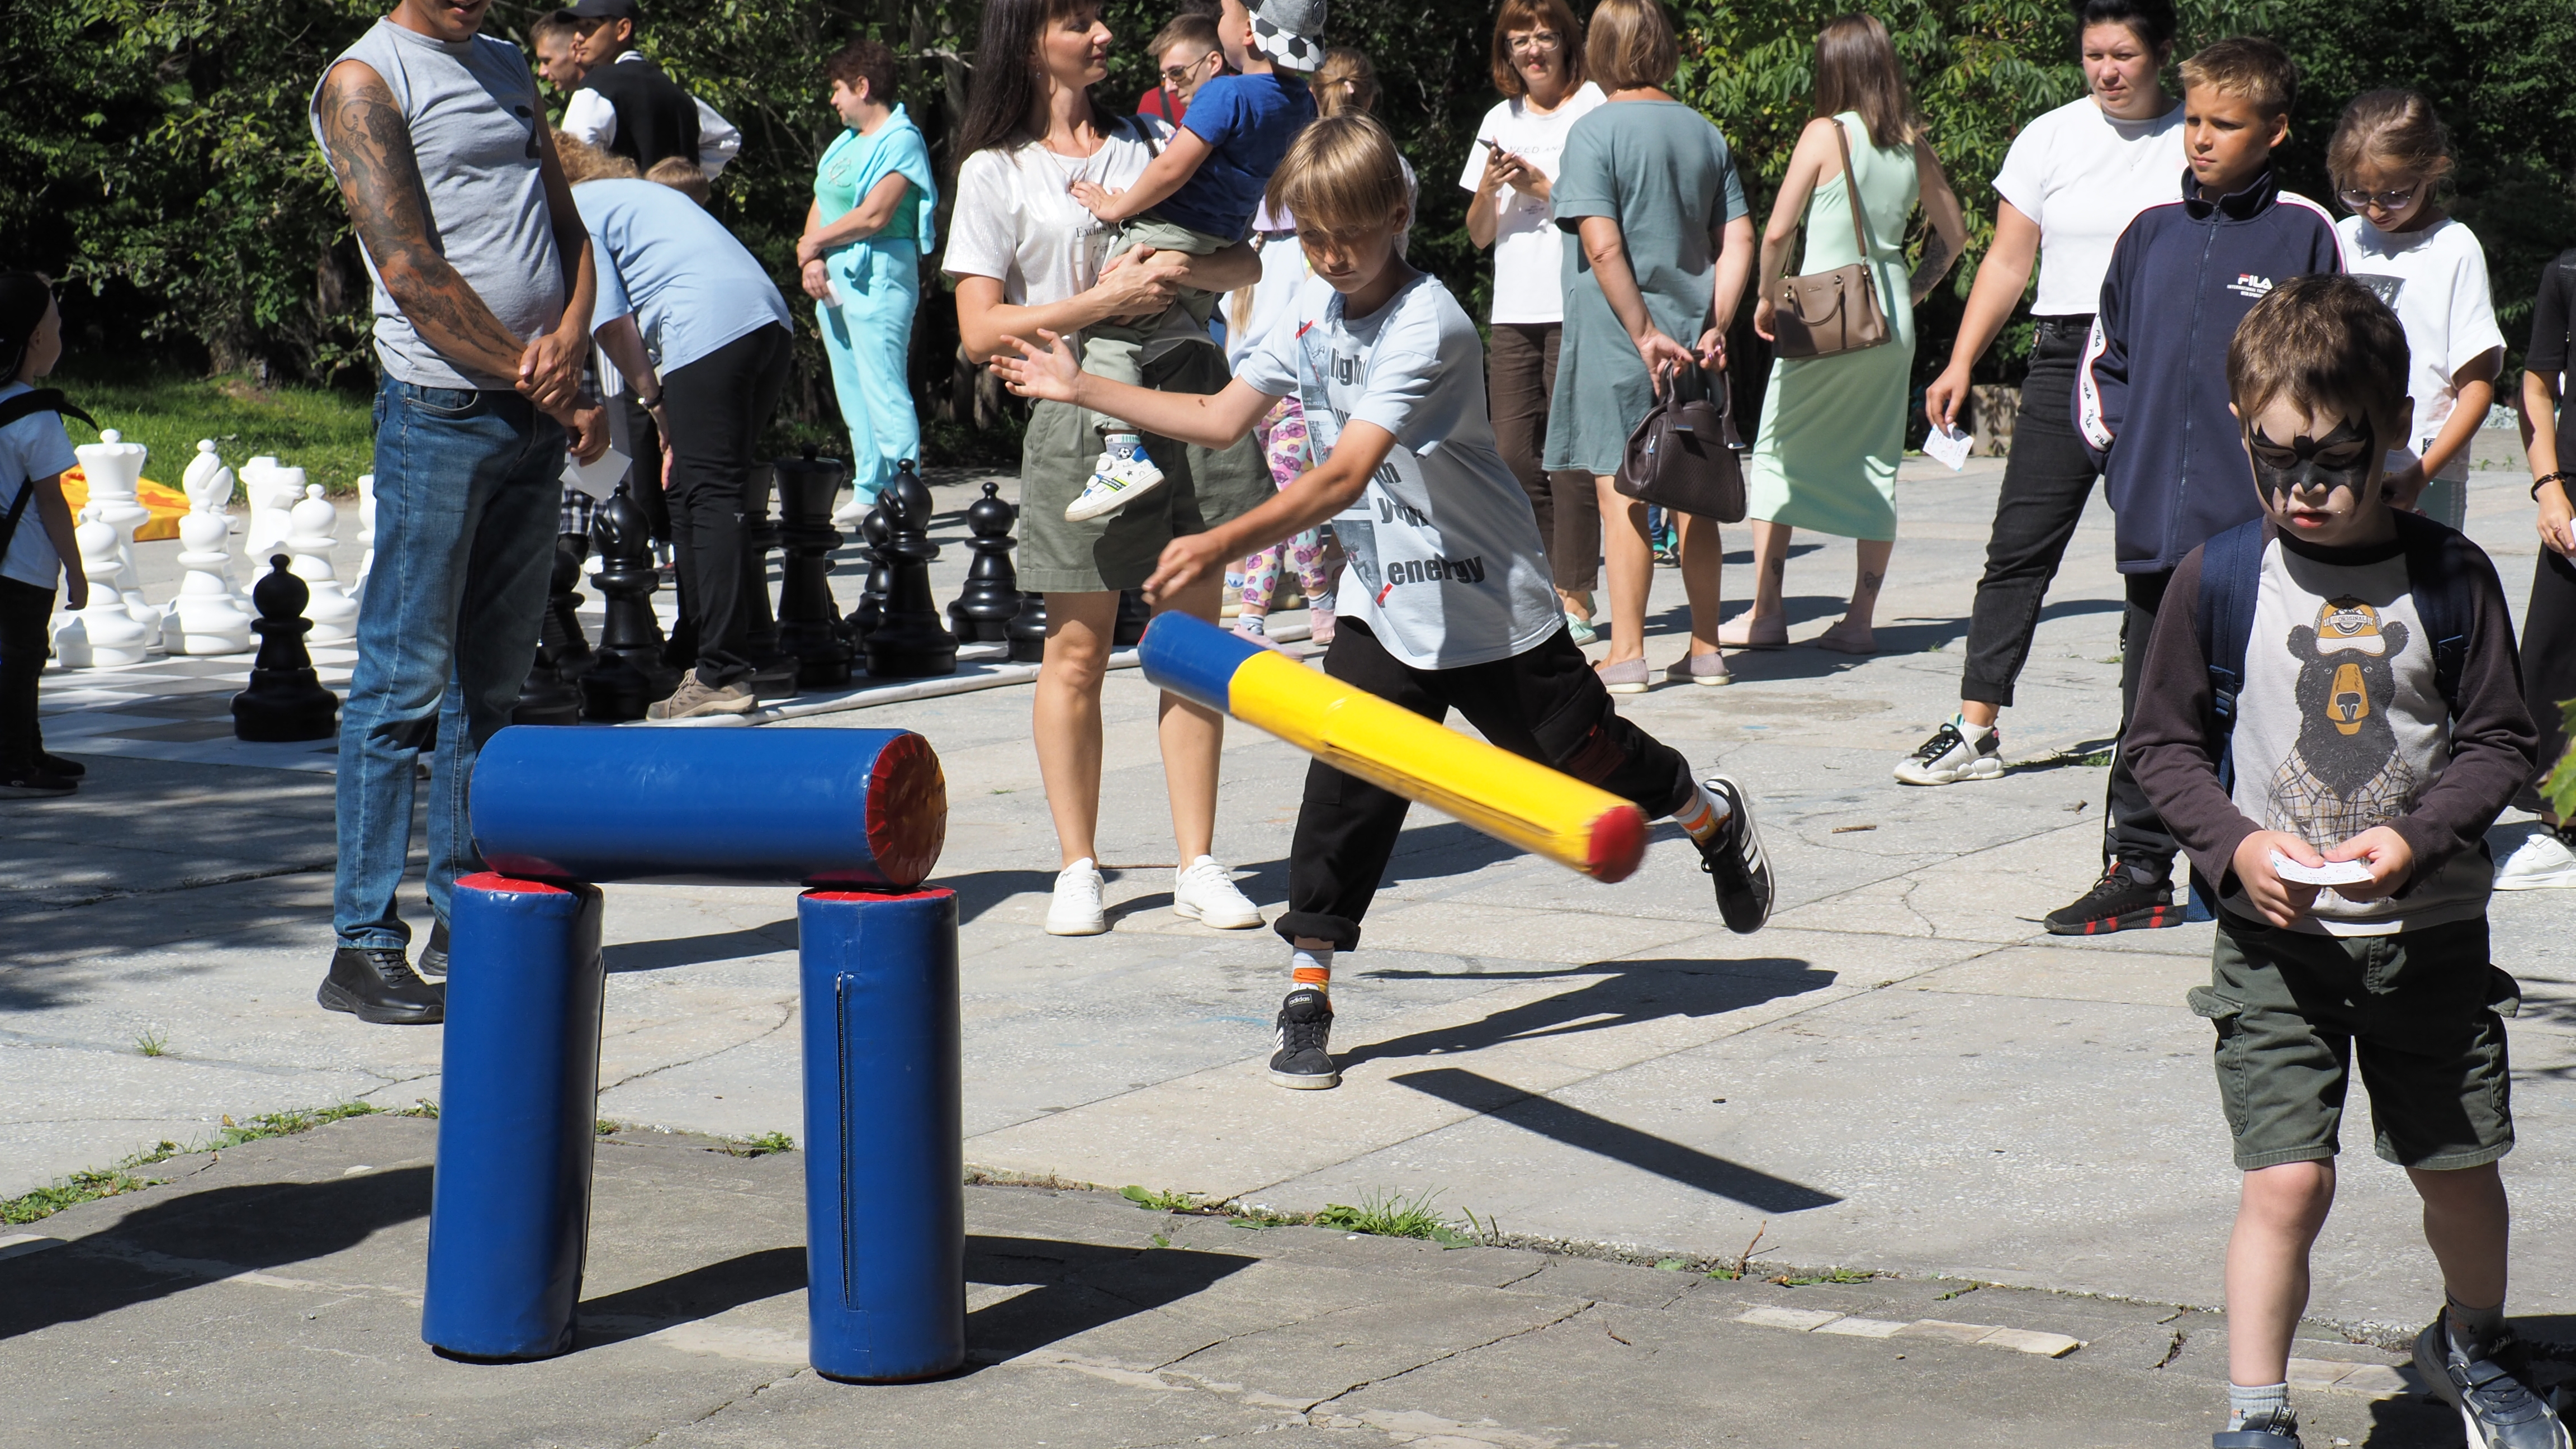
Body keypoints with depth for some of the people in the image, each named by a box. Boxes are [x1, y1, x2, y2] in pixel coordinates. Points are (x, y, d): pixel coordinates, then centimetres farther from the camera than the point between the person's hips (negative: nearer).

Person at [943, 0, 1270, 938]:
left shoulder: (1148, 145, 15)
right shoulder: (997, 173, 2)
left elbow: (1248, 264, 13)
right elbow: (981, 331, -6)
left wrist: (1189, 269, -8)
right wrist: (1104, 301, -14)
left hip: (1189, 395, 4)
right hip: (1083, 411, -3)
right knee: (1078, 652, 0)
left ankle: (1197, 865, 8)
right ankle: (1078, 869, 10)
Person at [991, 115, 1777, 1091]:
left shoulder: (1426, 324, -26)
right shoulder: (1315, 313, 0)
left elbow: (1345, 475, -35)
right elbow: (1222, 419, 9)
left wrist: (1224, 545, -44)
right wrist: (1081, 387, 8)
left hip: (1491, 605, -5)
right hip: (1384, 606, 5)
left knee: (1586, 758, 10)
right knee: (1345, 786, -9)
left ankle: (1714, 818, 40)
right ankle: (1307, 992, -4)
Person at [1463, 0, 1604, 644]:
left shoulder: (1593, 109, 0)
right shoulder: (1501, 120, 18)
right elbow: (1479, 233, 17)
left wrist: (1538, 183, -11)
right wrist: (1489, 188, -2)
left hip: (1577, 307, -6)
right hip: (1514, 310, 6)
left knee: (1572, 454, -9)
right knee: (1514, 454, 1)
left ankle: (1575, 597, -6)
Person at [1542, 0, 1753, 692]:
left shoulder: (1595, 131, -10)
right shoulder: (1704, 133, 7)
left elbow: (1604, 248, -17)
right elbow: (1738, 239, 3)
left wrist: (1646, 334, -15)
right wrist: (1715, 325, 1)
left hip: (1616, 338, -5)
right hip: (1691, 336, 5)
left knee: (1620, 491, -2)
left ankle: (1626, 653, -2)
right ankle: (1706, 649, 16)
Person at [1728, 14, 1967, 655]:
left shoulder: (1826, 134, -9)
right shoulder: (1913, 145, 5)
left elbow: (1778, 232, -12)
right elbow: (1953, 234, 13)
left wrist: (1767, 297, 1)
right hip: (1891, 323, 5)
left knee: (1779, 455, 7)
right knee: (1876, 465, 9)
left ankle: (1766, 613, 3)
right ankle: (1860, 619, 7)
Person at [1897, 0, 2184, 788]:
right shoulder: (2051, 139, 7)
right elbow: (2007, 263, 10)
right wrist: (1960, 364, 4)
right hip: (2066, 358, 1)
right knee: (2020, 549, -4)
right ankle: (1976, 731, -3)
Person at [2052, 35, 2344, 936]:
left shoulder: (2303, 233, -2)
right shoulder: (2152, 234, 11)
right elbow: (2102, 356, 20)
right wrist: (2114, 447, 9)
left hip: (2260, 526, -4)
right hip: (2157, 524, 4)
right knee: (2150, 708, 9)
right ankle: (2137, 870, 16)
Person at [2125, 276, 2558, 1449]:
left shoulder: (2449, 578, -5)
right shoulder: (2218, 580, -5)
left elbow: (2499, 739, 1)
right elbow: (2165, 742, 3)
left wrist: (2415, 839, -16)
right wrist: (2237, 845, -13)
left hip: (2427, 925, 1)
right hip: (2273, 929, -1)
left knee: (2457, 1165, 14)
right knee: (2286, 1178, -10)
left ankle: (2472, 1344, 42)